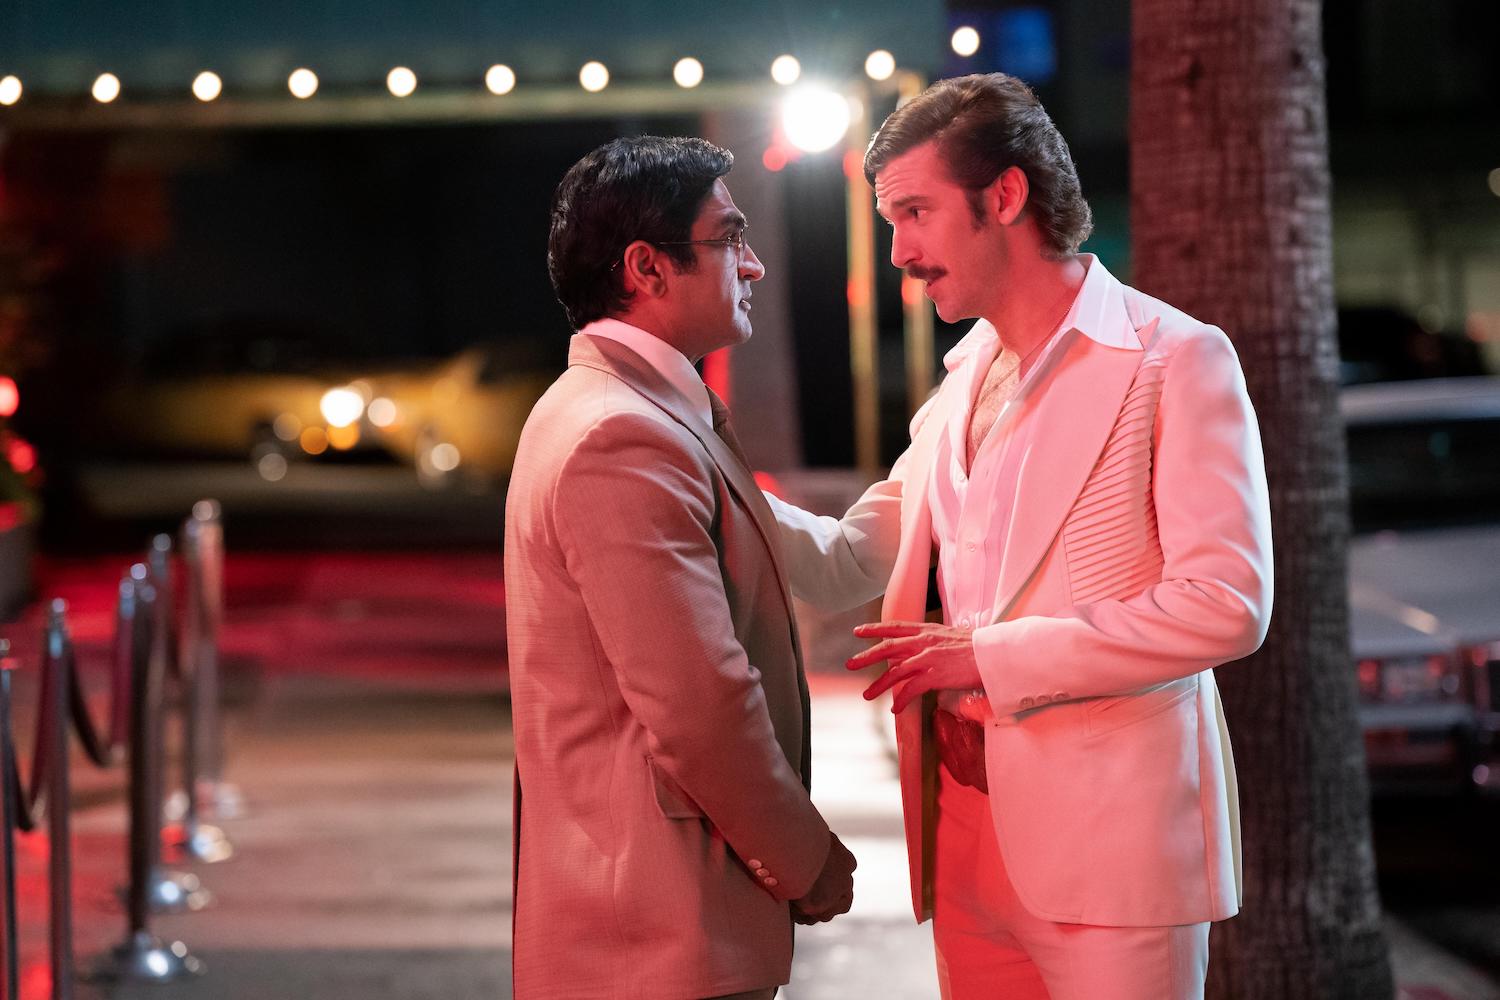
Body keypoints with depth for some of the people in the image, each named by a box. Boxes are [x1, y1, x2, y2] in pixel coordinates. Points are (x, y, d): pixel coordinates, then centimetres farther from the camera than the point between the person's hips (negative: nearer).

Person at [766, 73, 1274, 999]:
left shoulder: (1178, 360, -7)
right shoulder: (965, 380, 17)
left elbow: (1228, 605, -15)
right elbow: (852, 561, 19)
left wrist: (990, 656, -16)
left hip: (1110, 842, -7)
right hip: (969, 844, 7)